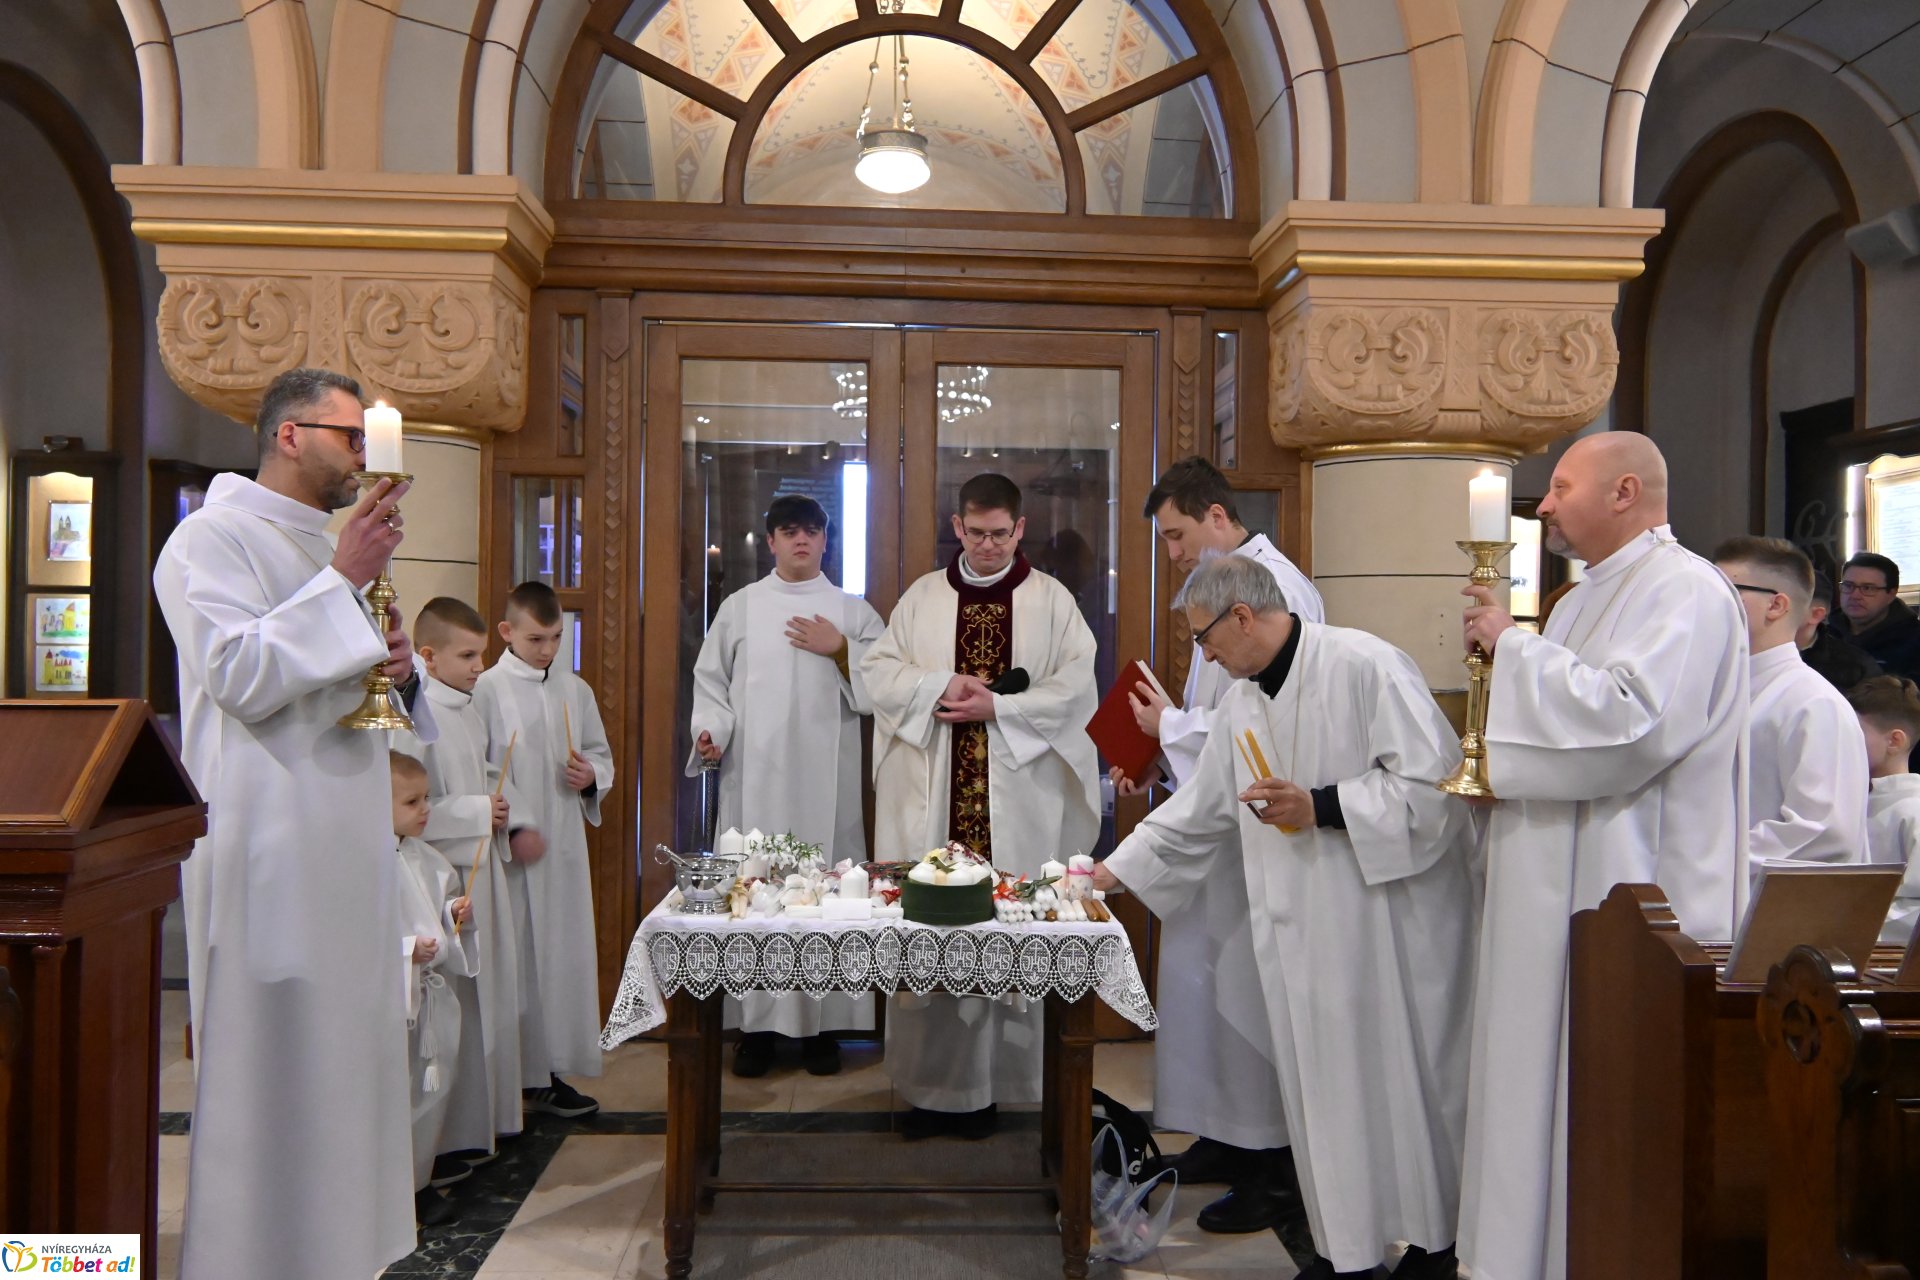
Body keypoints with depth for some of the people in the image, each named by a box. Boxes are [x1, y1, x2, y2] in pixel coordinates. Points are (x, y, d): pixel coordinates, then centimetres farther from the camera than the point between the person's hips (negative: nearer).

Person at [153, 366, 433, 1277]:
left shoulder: (333, 546, 19)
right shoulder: (214, 538, -7)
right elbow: (242, 677, -19)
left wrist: (394, 666, 4)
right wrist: (342, 579, -19)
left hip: (348, 841, 9)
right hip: (269, 848, -9)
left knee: (344, 1048, 13)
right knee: (270, 1056, -2)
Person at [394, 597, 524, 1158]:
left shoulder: (472, 713, 13)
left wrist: (499, 810, 7)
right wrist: (478, 812, -17)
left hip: (483, 866, 9)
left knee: (490, 991, 14)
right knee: (453, 1001, -2)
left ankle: (488, 1113, 27)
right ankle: (456, 1129, 10)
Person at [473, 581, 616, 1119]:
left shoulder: (575, 689, 11)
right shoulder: (489, 688, -5)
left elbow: (601, 752, 19)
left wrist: (591, 775, -4)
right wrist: (516, 825, -15)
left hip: (565, 842, 5)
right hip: (512, 845, -5)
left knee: (566, 951, 9)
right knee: (518, 957, -1)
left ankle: (552, 1070, 20)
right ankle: (520, 1073, 11)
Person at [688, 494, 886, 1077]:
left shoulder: (853, 611, 10)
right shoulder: (740, 606, 11)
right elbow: (711, 680, 8)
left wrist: (841, 651, -7)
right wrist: (711, 730, -8)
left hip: (826, 781, 0)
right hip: (754, 777, 0)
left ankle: (822, 1022, 12)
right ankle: (758, 1023, 11)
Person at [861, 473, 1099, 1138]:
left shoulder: (1051, 600, 5)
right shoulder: (923, 596, 11)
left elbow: (1076, 685, -3)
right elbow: (878, 669, 7)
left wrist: (997, 707, -14)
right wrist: (941, 685, -10)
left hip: (1017, 802, -1)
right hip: (931, 798, 2)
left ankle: (990, 1081, 12)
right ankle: (928, 1082, 13)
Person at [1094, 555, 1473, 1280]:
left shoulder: (1364, 666, -14)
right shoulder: (1242, 701, 10)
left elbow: (1435, 781, -18)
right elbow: (1199, 807, 18)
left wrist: (1319, 807, -20)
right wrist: (1117, 870, 16)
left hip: (1392, 916, -6)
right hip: (1305, 930, 6)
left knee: (1403, 1079, 7)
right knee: (1321, 1088, 9)